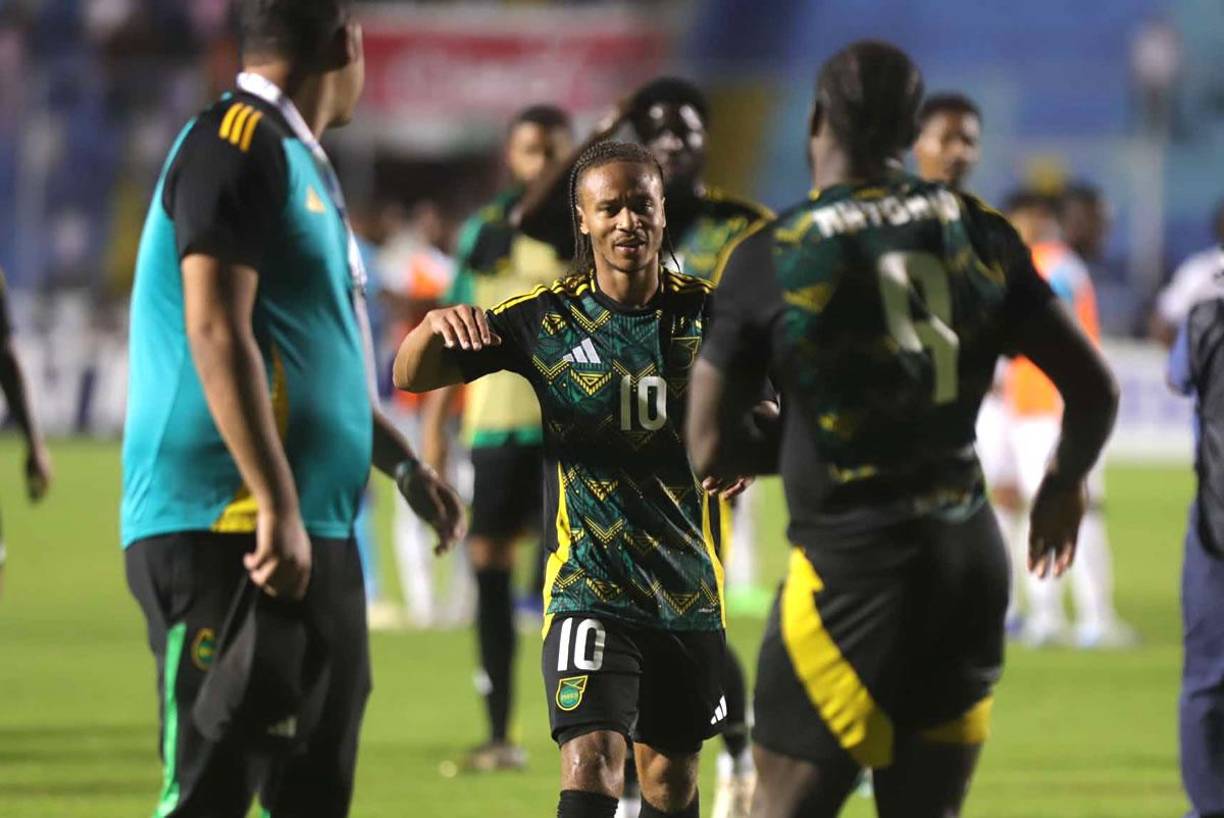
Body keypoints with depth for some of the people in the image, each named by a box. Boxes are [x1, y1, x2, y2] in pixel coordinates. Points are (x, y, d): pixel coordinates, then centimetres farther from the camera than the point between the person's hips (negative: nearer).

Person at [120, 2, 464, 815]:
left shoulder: (295, 160, 19)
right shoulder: (237, 145, -11)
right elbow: (215, 335, -19)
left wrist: (403, 463, 30)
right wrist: (277, 508, -23)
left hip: (315, 534, 10)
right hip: (226, 534, -10)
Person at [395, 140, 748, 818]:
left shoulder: (707, 312, 1)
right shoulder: (547, 317, -3)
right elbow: (411, 377, 1)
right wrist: (435, 327, -23)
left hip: (689, 589, 3)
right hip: (588, 584, -3)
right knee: (590, 763, -20)